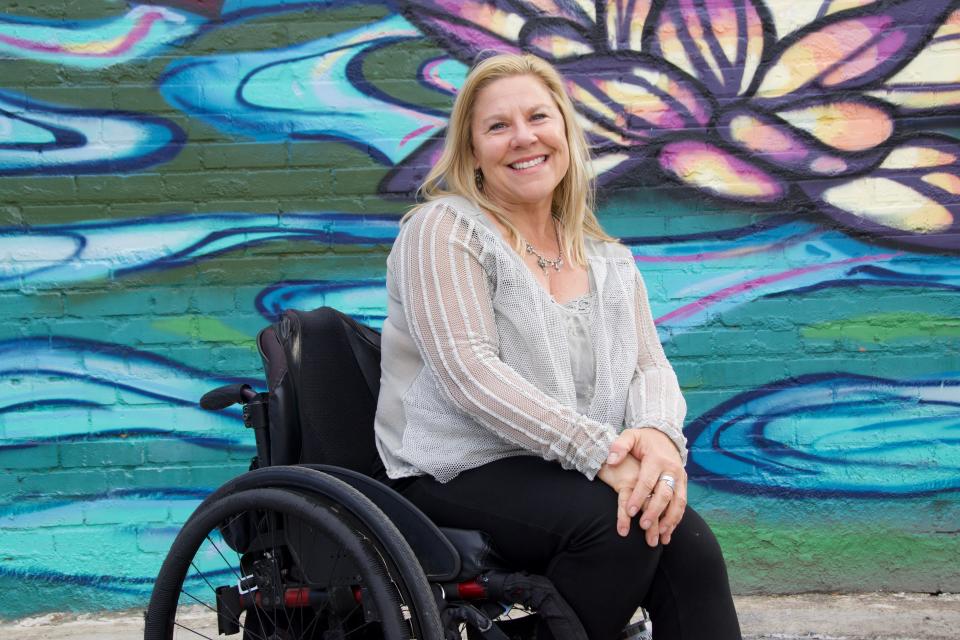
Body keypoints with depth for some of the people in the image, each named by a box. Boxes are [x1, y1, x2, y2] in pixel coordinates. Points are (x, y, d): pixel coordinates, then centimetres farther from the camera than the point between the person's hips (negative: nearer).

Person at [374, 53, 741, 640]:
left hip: (573, 477, 5)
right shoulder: (445, 230, -3)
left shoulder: (608, 260, 17)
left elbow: (651, 366, 8)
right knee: (620, 521, -32)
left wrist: (660, 435, -18)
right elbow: (470, 371, -15)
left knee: (689, 545, -25)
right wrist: (600, 450, -24)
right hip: (459, 476, -5)